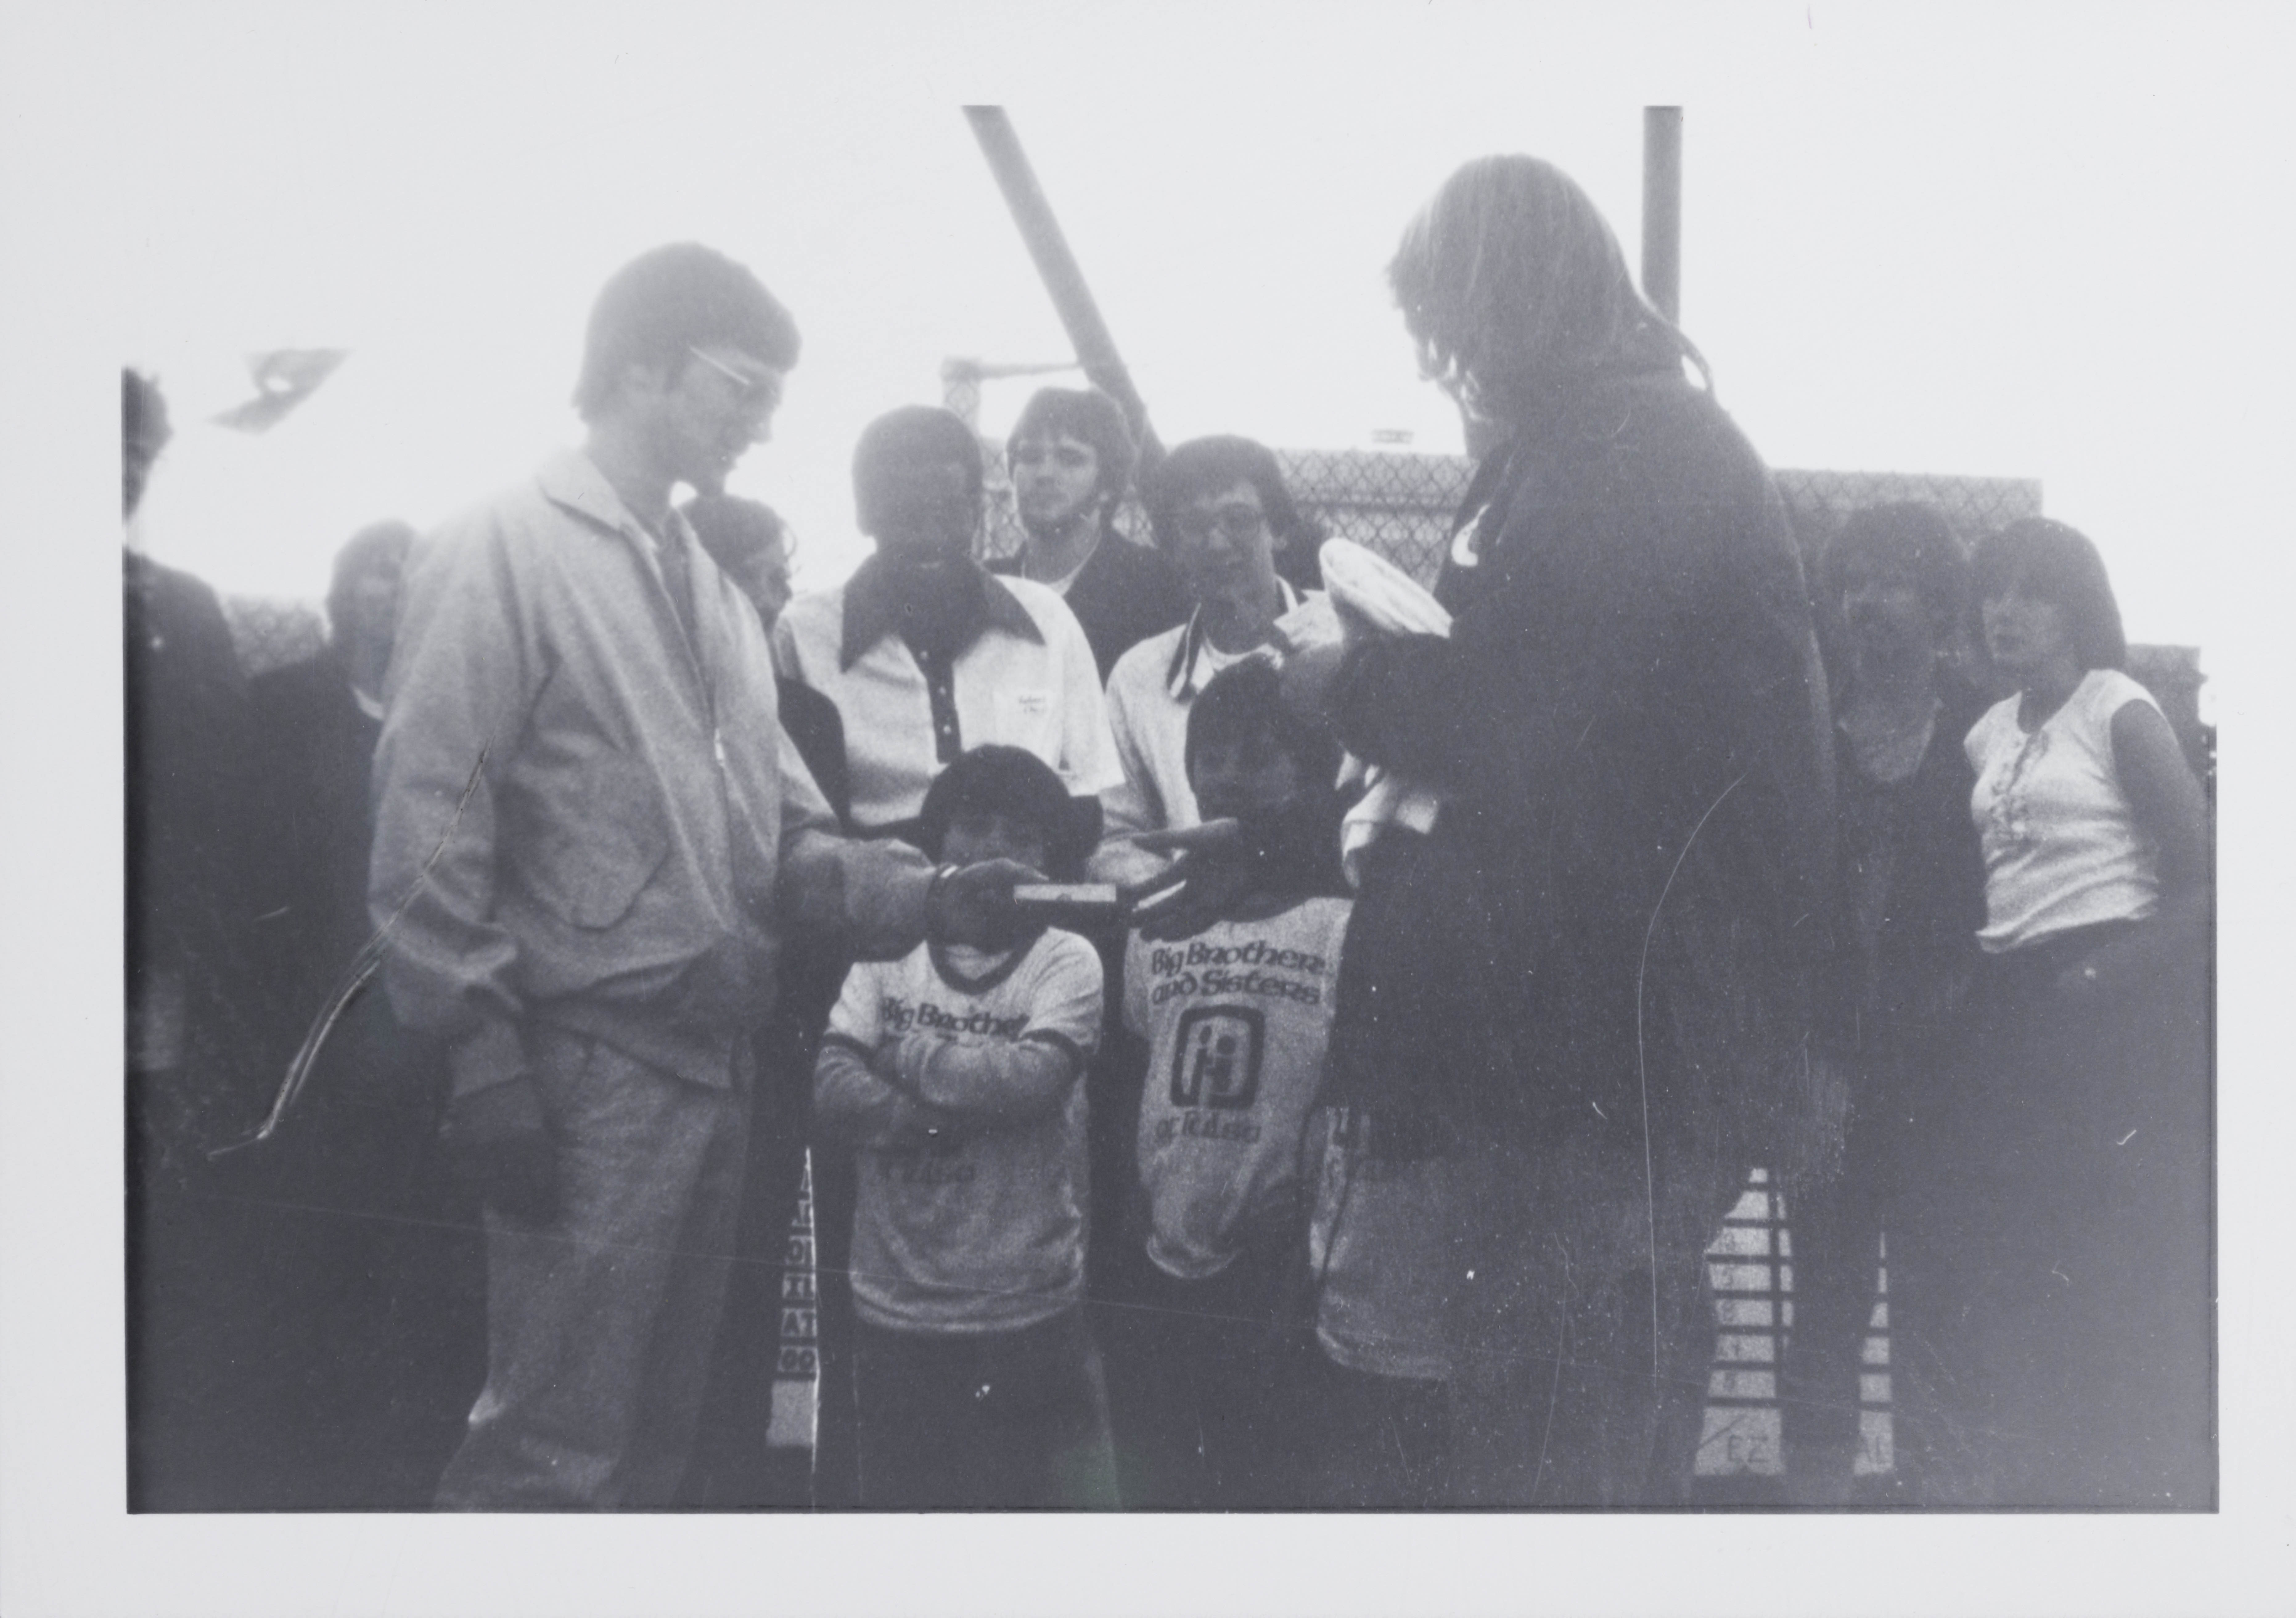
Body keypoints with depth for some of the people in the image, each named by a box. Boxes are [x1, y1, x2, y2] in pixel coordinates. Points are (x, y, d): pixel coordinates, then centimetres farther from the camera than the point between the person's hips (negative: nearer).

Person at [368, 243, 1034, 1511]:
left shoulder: (709, 587, 17)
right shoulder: (500, 556, -7)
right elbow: (428, 828, -13)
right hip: (590, 1066, -8)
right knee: (554, 1452, -8)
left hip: (717, 1060, 8)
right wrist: (484, 1057, -17)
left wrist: (913, 893, -3)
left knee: (654, 1439, 15)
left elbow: (779, 829, 16)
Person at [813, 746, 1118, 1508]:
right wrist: (959, 1110, -15)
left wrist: (900, 1052, -7)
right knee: (899, 1501, 12)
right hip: (893, 1310, 3)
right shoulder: (888, 951, 5)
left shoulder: (1066, 962, -2)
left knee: (1014, 1499, 3)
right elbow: (833, 1092, -5)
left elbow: (1029, 1081, -18)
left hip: (1023, 1315, -2)